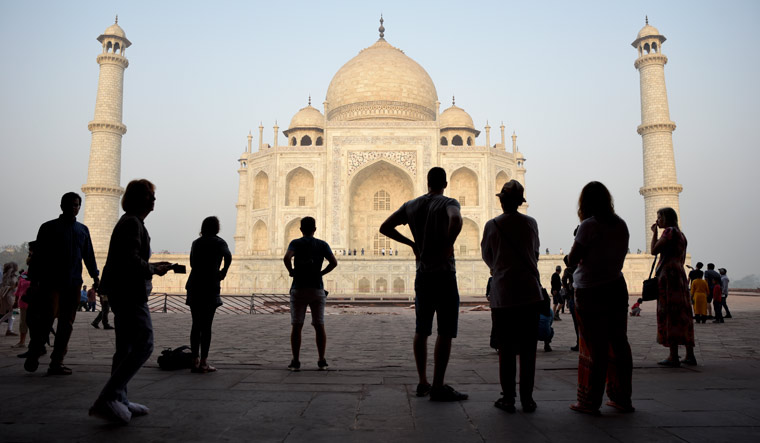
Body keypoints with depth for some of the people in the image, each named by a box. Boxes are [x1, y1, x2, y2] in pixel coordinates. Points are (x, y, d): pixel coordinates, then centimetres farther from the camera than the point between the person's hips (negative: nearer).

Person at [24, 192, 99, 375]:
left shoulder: (83, 230, 15)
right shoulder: (49, 227, 5)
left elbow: (89, 255, 18)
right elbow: (37, 255, 3)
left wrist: (95, 277, 10)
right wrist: (34, 281, -2)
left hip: (73, 284, 3)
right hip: (51, 282, -3)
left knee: (67, 324, 2)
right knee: (48, 318, -10)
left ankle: (56, 363, 6)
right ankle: (33, 355, 11)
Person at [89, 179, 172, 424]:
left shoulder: (129, 221, 18)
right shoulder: (132, 223, -13)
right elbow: (131, 261, -22)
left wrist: (153, 266, 15)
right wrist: (154, 270, -9)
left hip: (122, 291, 11)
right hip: (129, 291, -11)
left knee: (126, 348, 14)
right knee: (144, 344, -11)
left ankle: (119, 401, 20)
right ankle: (107, 399, -11)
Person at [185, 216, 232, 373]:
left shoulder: (196, 243, 15)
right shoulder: (218, 242, -1)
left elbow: (192, 264, 18)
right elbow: (228, 256, -20)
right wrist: (224, 272, -7)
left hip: (193, 286, 5)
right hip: (209, 287, -5)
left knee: (196, 324, 10)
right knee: (206, 326, -2)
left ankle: (195, 360, 11)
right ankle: (203, 362, -1)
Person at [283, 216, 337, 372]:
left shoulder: (295, 243, 1)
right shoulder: (322, 244, 6)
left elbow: (286, 258, -19)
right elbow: (334, 262, -8)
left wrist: (291, 271, -2)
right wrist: (321, 273, 3)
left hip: (298, 289, -1)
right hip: (317, 289, 1)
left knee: (296, 326, 4)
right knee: (319, 326, 7)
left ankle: (295, 362, 3)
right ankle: (322, 361, 6)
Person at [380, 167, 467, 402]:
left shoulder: (411, 205, 9)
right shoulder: (448, 203, -7)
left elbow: (384, 228, 10)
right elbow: (456, 219, -31)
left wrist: (412, 244, 13)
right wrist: (449, 244, -17)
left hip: (422, 275, 6)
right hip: (444, 274, -5)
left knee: (421, 330, 14)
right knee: (446, 332, -1)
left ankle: (422, 383, 20)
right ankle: (438, 387, 0)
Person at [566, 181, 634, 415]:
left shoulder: (589, 225, -15)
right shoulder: (621, 225, 5)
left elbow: (572, 260, -11)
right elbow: (620, 256, 16)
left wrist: (576, 238, 2)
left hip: (591, 292, -6)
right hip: (616, 288, 6)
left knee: (595, 347, 0)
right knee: (619, 343, 12)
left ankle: (590, 402, 9)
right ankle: (622, 399, 21)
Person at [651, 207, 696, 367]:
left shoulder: (669, 231, -7)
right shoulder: (681, 234, 21)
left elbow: (654, 250, -12)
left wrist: (654, 232, -2)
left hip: (668, 275, -9)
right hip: (680, 276, 9)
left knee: (670, 315, -9)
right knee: (682, 315, 9)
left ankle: (673, 357, -10)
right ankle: (690, 356, 11)